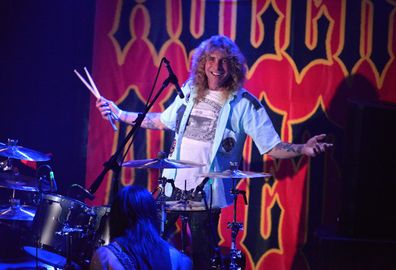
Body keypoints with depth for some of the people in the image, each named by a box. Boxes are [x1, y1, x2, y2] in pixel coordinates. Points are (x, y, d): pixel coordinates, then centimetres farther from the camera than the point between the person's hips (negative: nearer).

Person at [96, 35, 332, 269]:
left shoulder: (244, 104, -9)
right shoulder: (190, 91, 6)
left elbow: (272, 148, -12)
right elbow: (162, 121, 22)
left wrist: (303, 149, -30)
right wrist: (120, 114, 19)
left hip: (207, 194, -4)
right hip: (173, 186, 5)